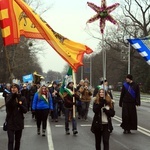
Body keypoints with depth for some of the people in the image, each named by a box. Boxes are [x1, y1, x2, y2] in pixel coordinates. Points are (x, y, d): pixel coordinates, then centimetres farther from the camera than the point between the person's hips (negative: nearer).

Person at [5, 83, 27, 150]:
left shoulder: (22, 98, 1)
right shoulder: (9, 97, -1)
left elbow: (25, 110, -2)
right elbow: (7, 104, -22)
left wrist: (20, 105, -20)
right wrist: (13, 96, -36)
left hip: (19, 122, 2)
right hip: (10, 122, -2)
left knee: (18, 140, 13)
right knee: (11, 140, -10)